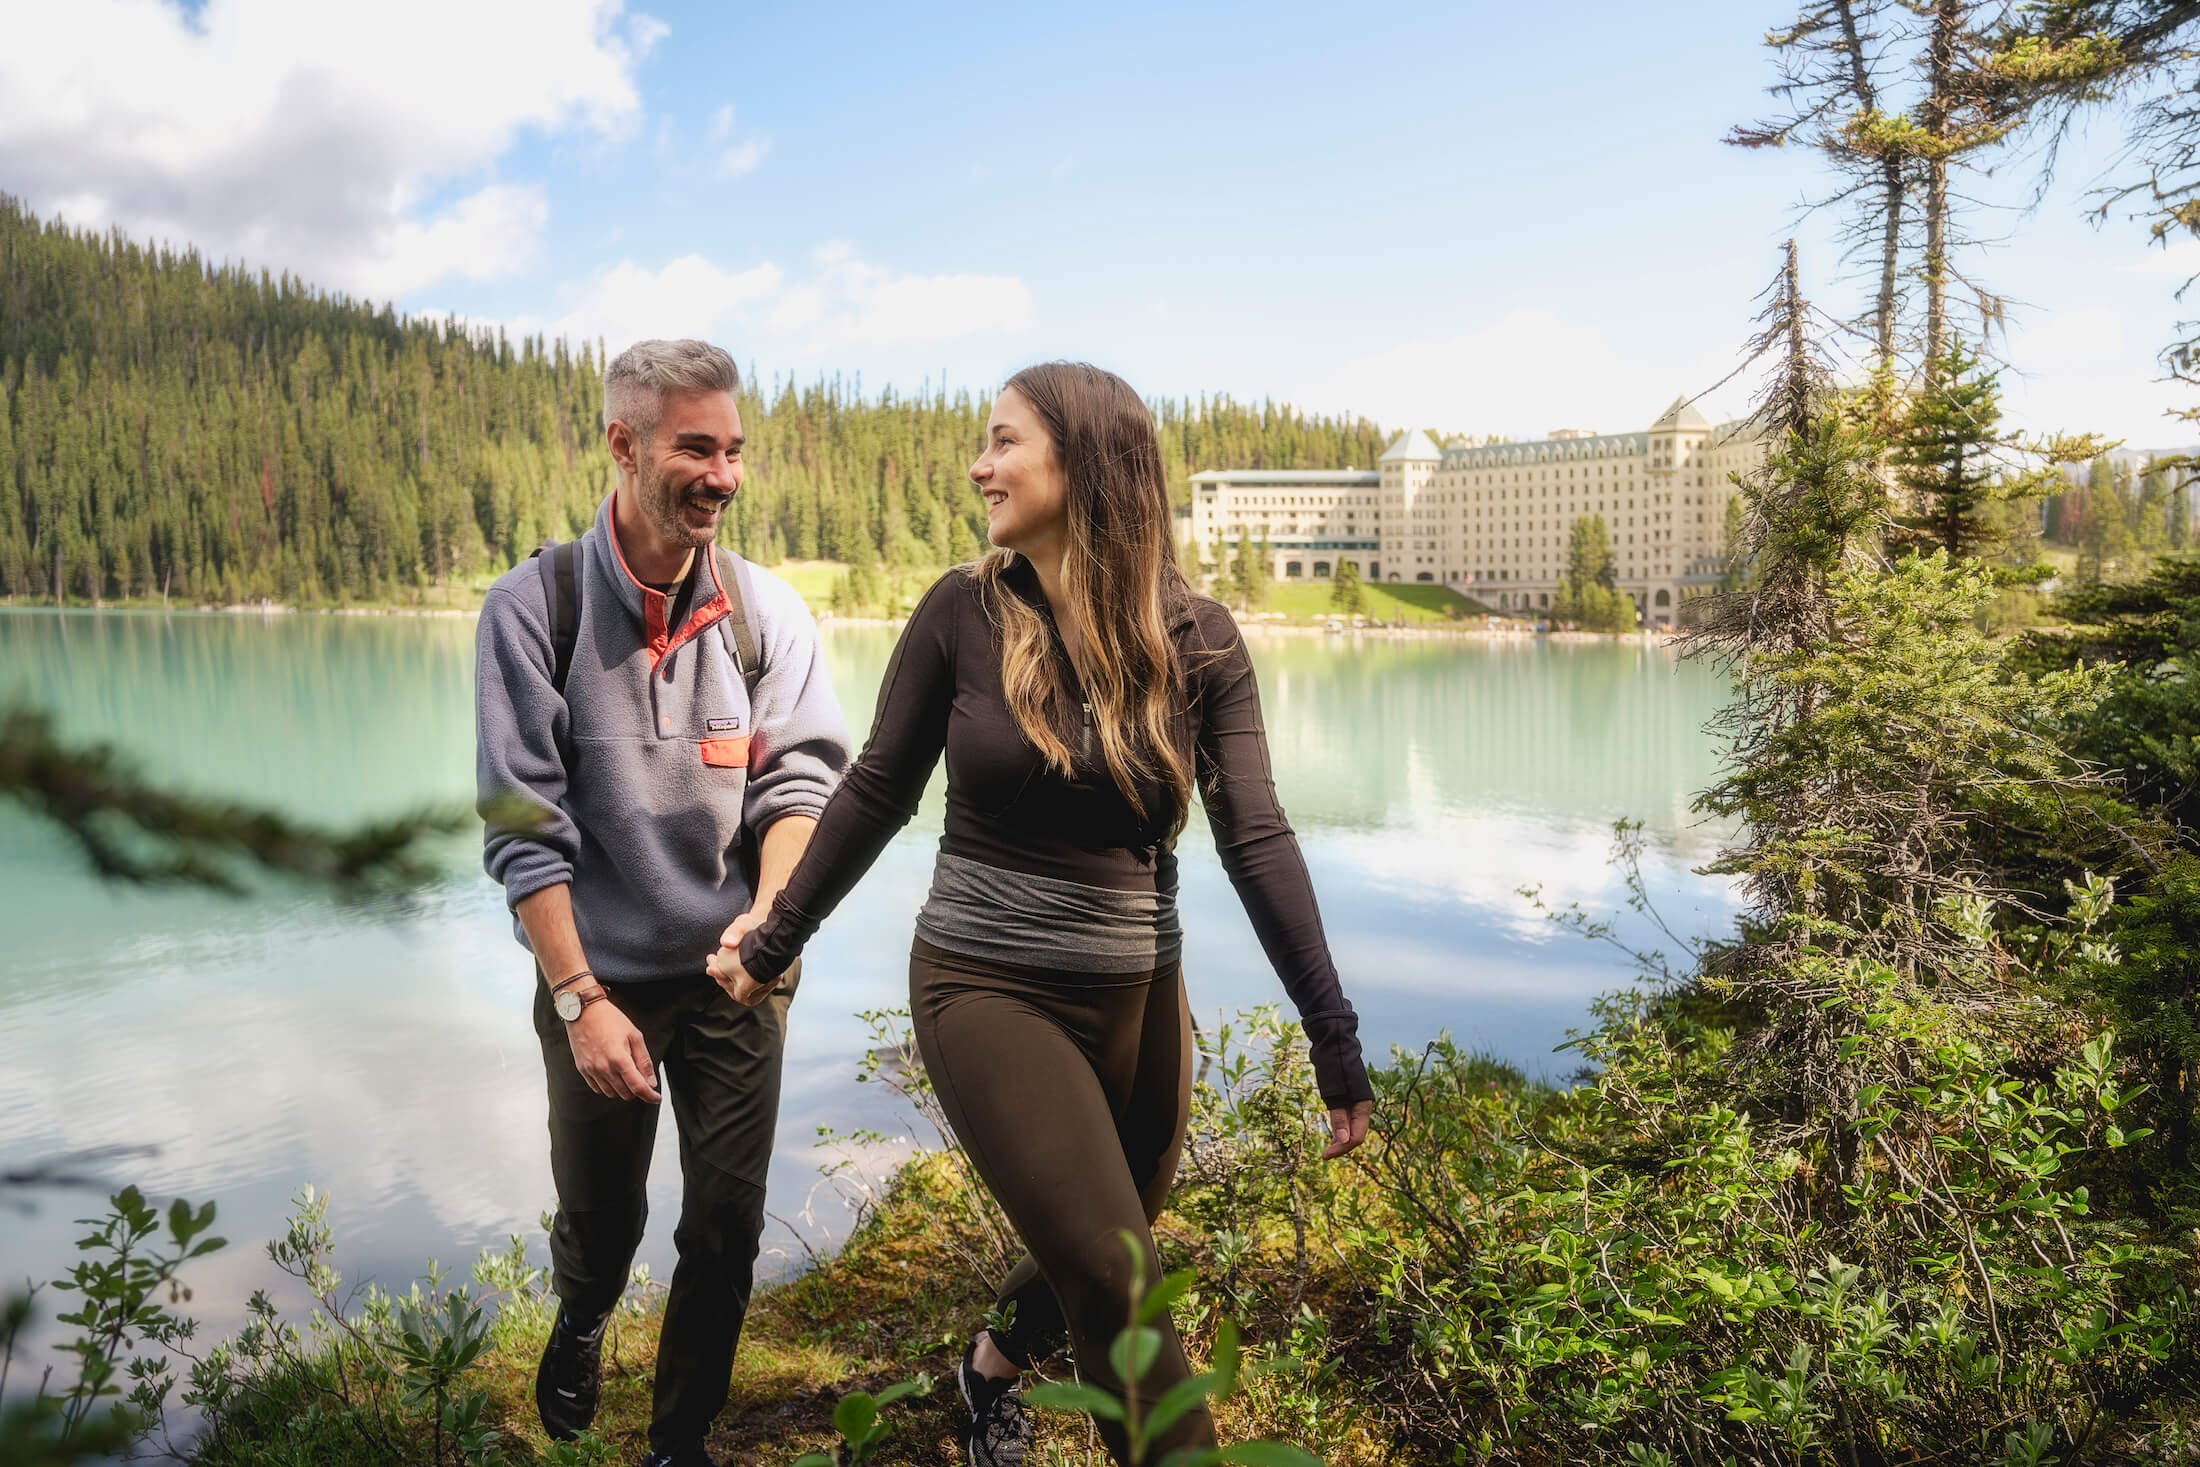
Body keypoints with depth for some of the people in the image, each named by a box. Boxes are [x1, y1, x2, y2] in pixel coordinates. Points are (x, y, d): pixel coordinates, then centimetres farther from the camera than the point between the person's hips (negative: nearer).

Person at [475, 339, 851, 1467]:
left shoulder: (767, 611, -3)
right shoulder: (534, 607, -10)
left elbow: (799, 778, -7)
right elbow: (523, 824, -11)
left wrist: (772, 913, -26)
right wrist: (580, 998, -16)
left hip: (738, 977, 1)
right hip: (599, 976, -1)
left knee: (726, 1228, 7)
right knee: (599, 1215, 17)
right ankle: (579, 1328, 53)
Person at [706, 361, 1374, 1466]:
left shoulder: (1196, 639, -5)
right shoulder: (964, 612, -8)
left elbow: (1255, 837, -9)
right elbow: (877, 794, 1)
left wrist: (1333, 1034, -11)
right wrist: (775, 942, 8)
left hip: (1137, 994, 3)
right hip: (989, 990, -3)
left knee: (1090, 1265, 20)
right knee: (1119, 1282, -10)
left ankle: (992, 1365, 52)